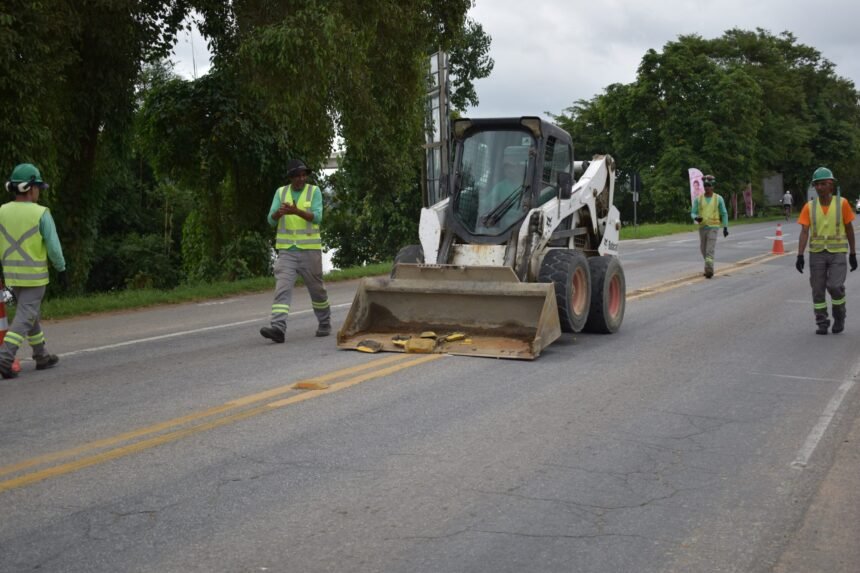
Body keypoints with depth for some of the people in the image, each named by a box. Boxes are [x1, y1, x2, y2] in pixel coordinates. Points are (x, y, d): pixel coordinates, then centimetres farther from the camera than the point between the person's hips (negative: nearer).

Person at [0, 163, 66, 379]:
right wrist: (62, 270, 0)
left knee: (29, 314, 19)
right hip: (34, 274, -6)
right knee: (24, 318, -2)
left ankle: (41, 356, 27)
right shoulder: (41, 213, -13)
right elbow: (53, 247, -13)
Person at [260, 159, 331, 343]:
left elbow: (317, 217, -13)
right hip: (286, 250, 1)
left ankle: (325, 323, 30)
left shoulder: (314, 191, 0)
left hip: (310, 249, -1)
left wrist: (296, 211, -29)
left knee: (317, 288, 11)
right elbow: (271, 220, -2)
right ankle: (277, 328, -22)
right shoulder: (281, 192, 7)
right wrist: (279, 212, -25)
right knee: (282, 288, -12)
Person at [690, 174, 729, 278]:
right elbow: (693, 213, 4)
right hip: (702, 227, 4)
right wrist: (696, 218, -20)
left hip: (713, 227, -3)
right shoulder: (698, 199, 3)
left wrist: (725, 227, 1)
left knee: (710, 250, -15)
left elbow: (724, 214, 4)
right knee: (703, 250, 12)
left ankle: (708, 270, -19)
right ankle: (710, 268, 31)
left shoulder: (718, 198, -1)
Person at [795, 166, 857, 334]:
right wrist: (800, 255, -14)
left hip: (838, 252, -2)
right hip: (816, 253, 2)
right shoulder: (809, 207, -1)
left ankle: (839, 317, 11)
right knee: (818, 290, 4)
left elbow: (849, 229, 4)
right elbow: (804, 232, -4)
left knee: (835, 286, -14)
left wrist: (852, 254, 6)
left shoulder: (842, 203, -3)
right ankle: (822, 323, 16)